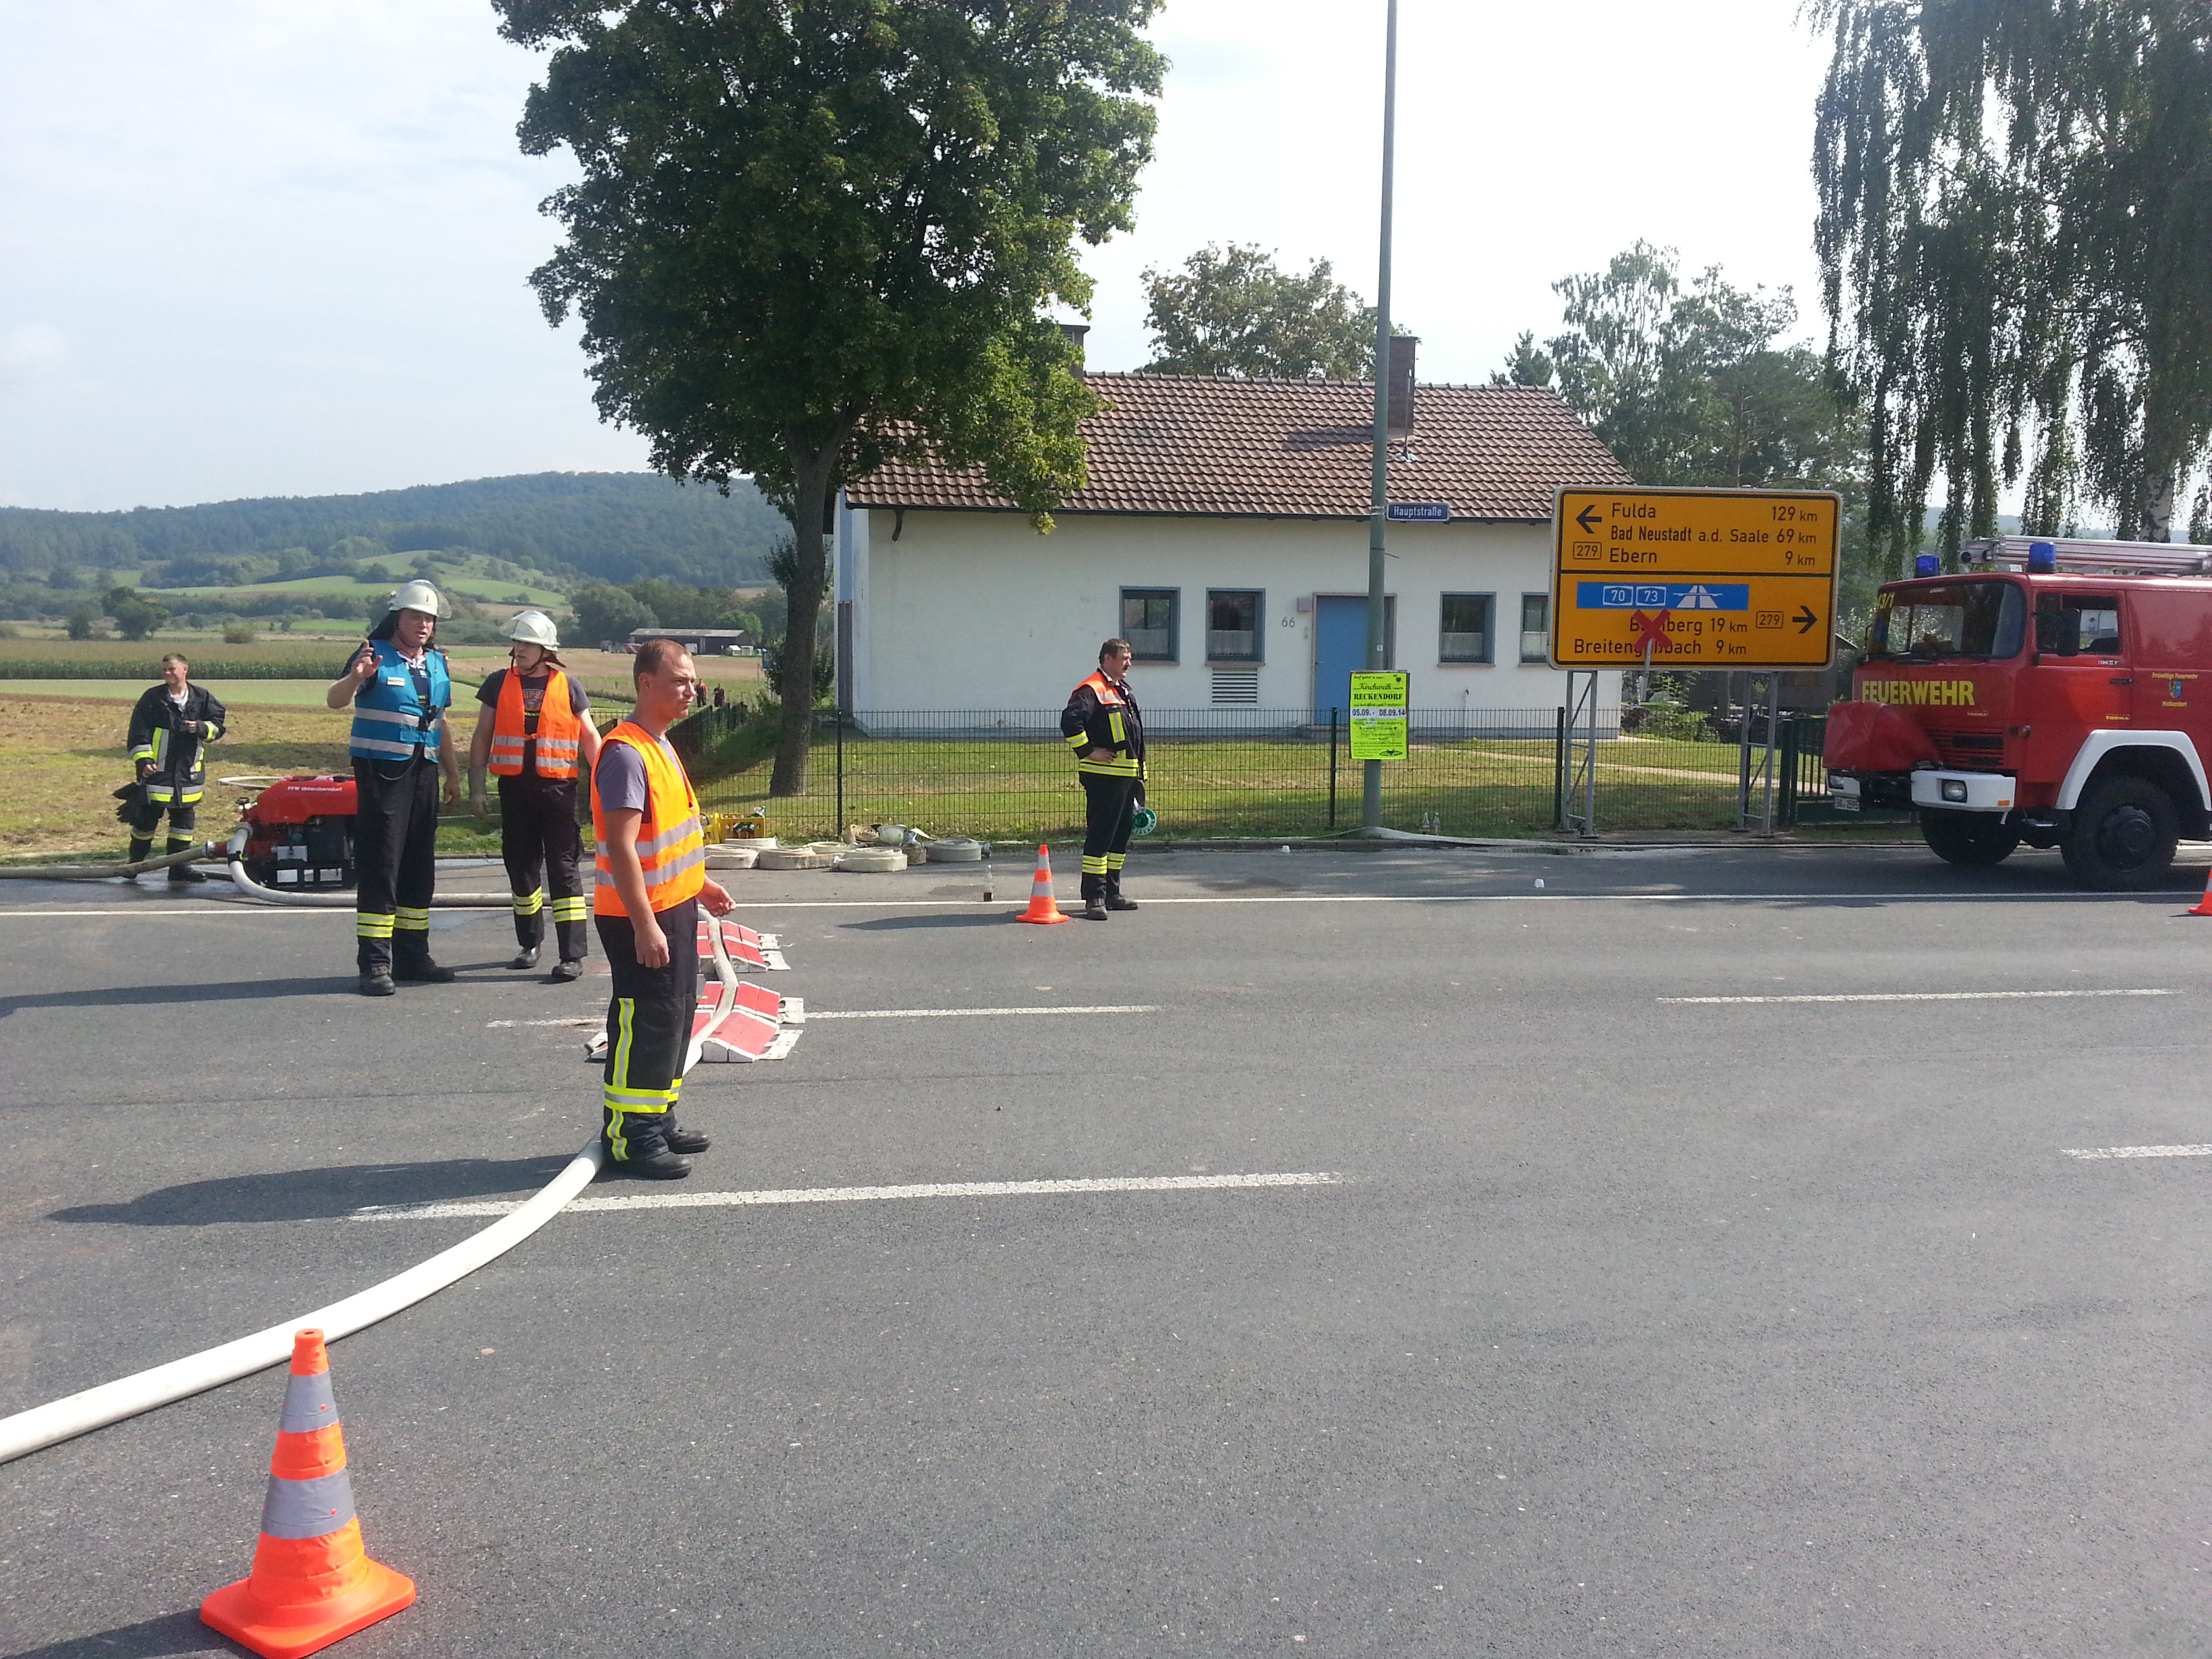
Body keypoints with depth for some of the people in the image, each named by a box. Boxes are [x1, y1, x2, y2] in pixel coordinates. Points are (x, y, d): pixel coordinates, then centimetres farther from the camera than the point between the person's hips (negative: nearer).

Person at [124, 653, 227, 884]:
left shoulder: (202, 697, 7)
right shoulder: (152, 698, 0)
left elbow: (218, 725, 7)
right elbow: (138, 733, -1)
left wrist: (201, 727, -14)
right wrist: (143, 760, -11)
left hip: (189, 771, 3)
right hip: (157, 770, -3)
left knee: (185, 817, 6)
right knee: (147, 816, -1)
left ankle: (179, 865, 14)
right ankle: (135, 863, 14)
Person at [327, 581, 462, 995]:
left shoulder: (437, 663, 14)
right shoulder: (376, 655, -6)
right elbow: (334, 700, -19)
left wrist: (454, 775, 22)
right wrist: (355, 677, -40)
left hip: (424, 771, 7)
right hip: (381, 770, -7)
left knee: (420, 868, 11)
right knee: (380, 867, -7)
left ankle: (412, 955, 19)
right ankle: (374, 963, -5)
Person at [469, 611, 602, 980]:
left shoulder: (567, 686, 2)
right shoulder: (499, 684, 7)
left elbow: (589, 737, 6)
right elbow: (482, 737, 11)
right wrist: (476, 786, 6)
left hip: (557, 786, -3)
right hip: (514, 787, 3)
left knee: (564, 866, -5)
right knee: (521, 865, 11)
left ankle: (573, 954, -6)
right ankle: (529, 943, 26)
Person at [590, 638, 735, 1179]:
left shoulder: (660, 748, 13)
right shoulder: (626, 754, -19)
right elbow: (620, 846, -24)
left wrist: (699, 884, 21)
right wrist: (645, 925, -25)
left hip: (675, 909, 10)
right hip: (640, 918, -10)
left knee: (675, 1014, 17)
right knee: (645, 1022, -4)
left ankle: (657, 1119, 29)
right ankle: (629, 1136, 6)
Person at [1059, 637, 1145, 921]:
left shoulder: (1125, 692, 21)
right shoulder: (1091, 690, -11)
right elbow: (1070, 721, -26)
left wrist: (1139, 776, 26)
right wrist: (1088, 751, -20)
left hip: (1128, 776, 10)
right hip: (1103, 777, -10)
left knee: (1121, 835, 14)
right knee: (1100, 836, -9)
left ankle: (1111, 893, 23)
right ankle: (1094, 898, -7)